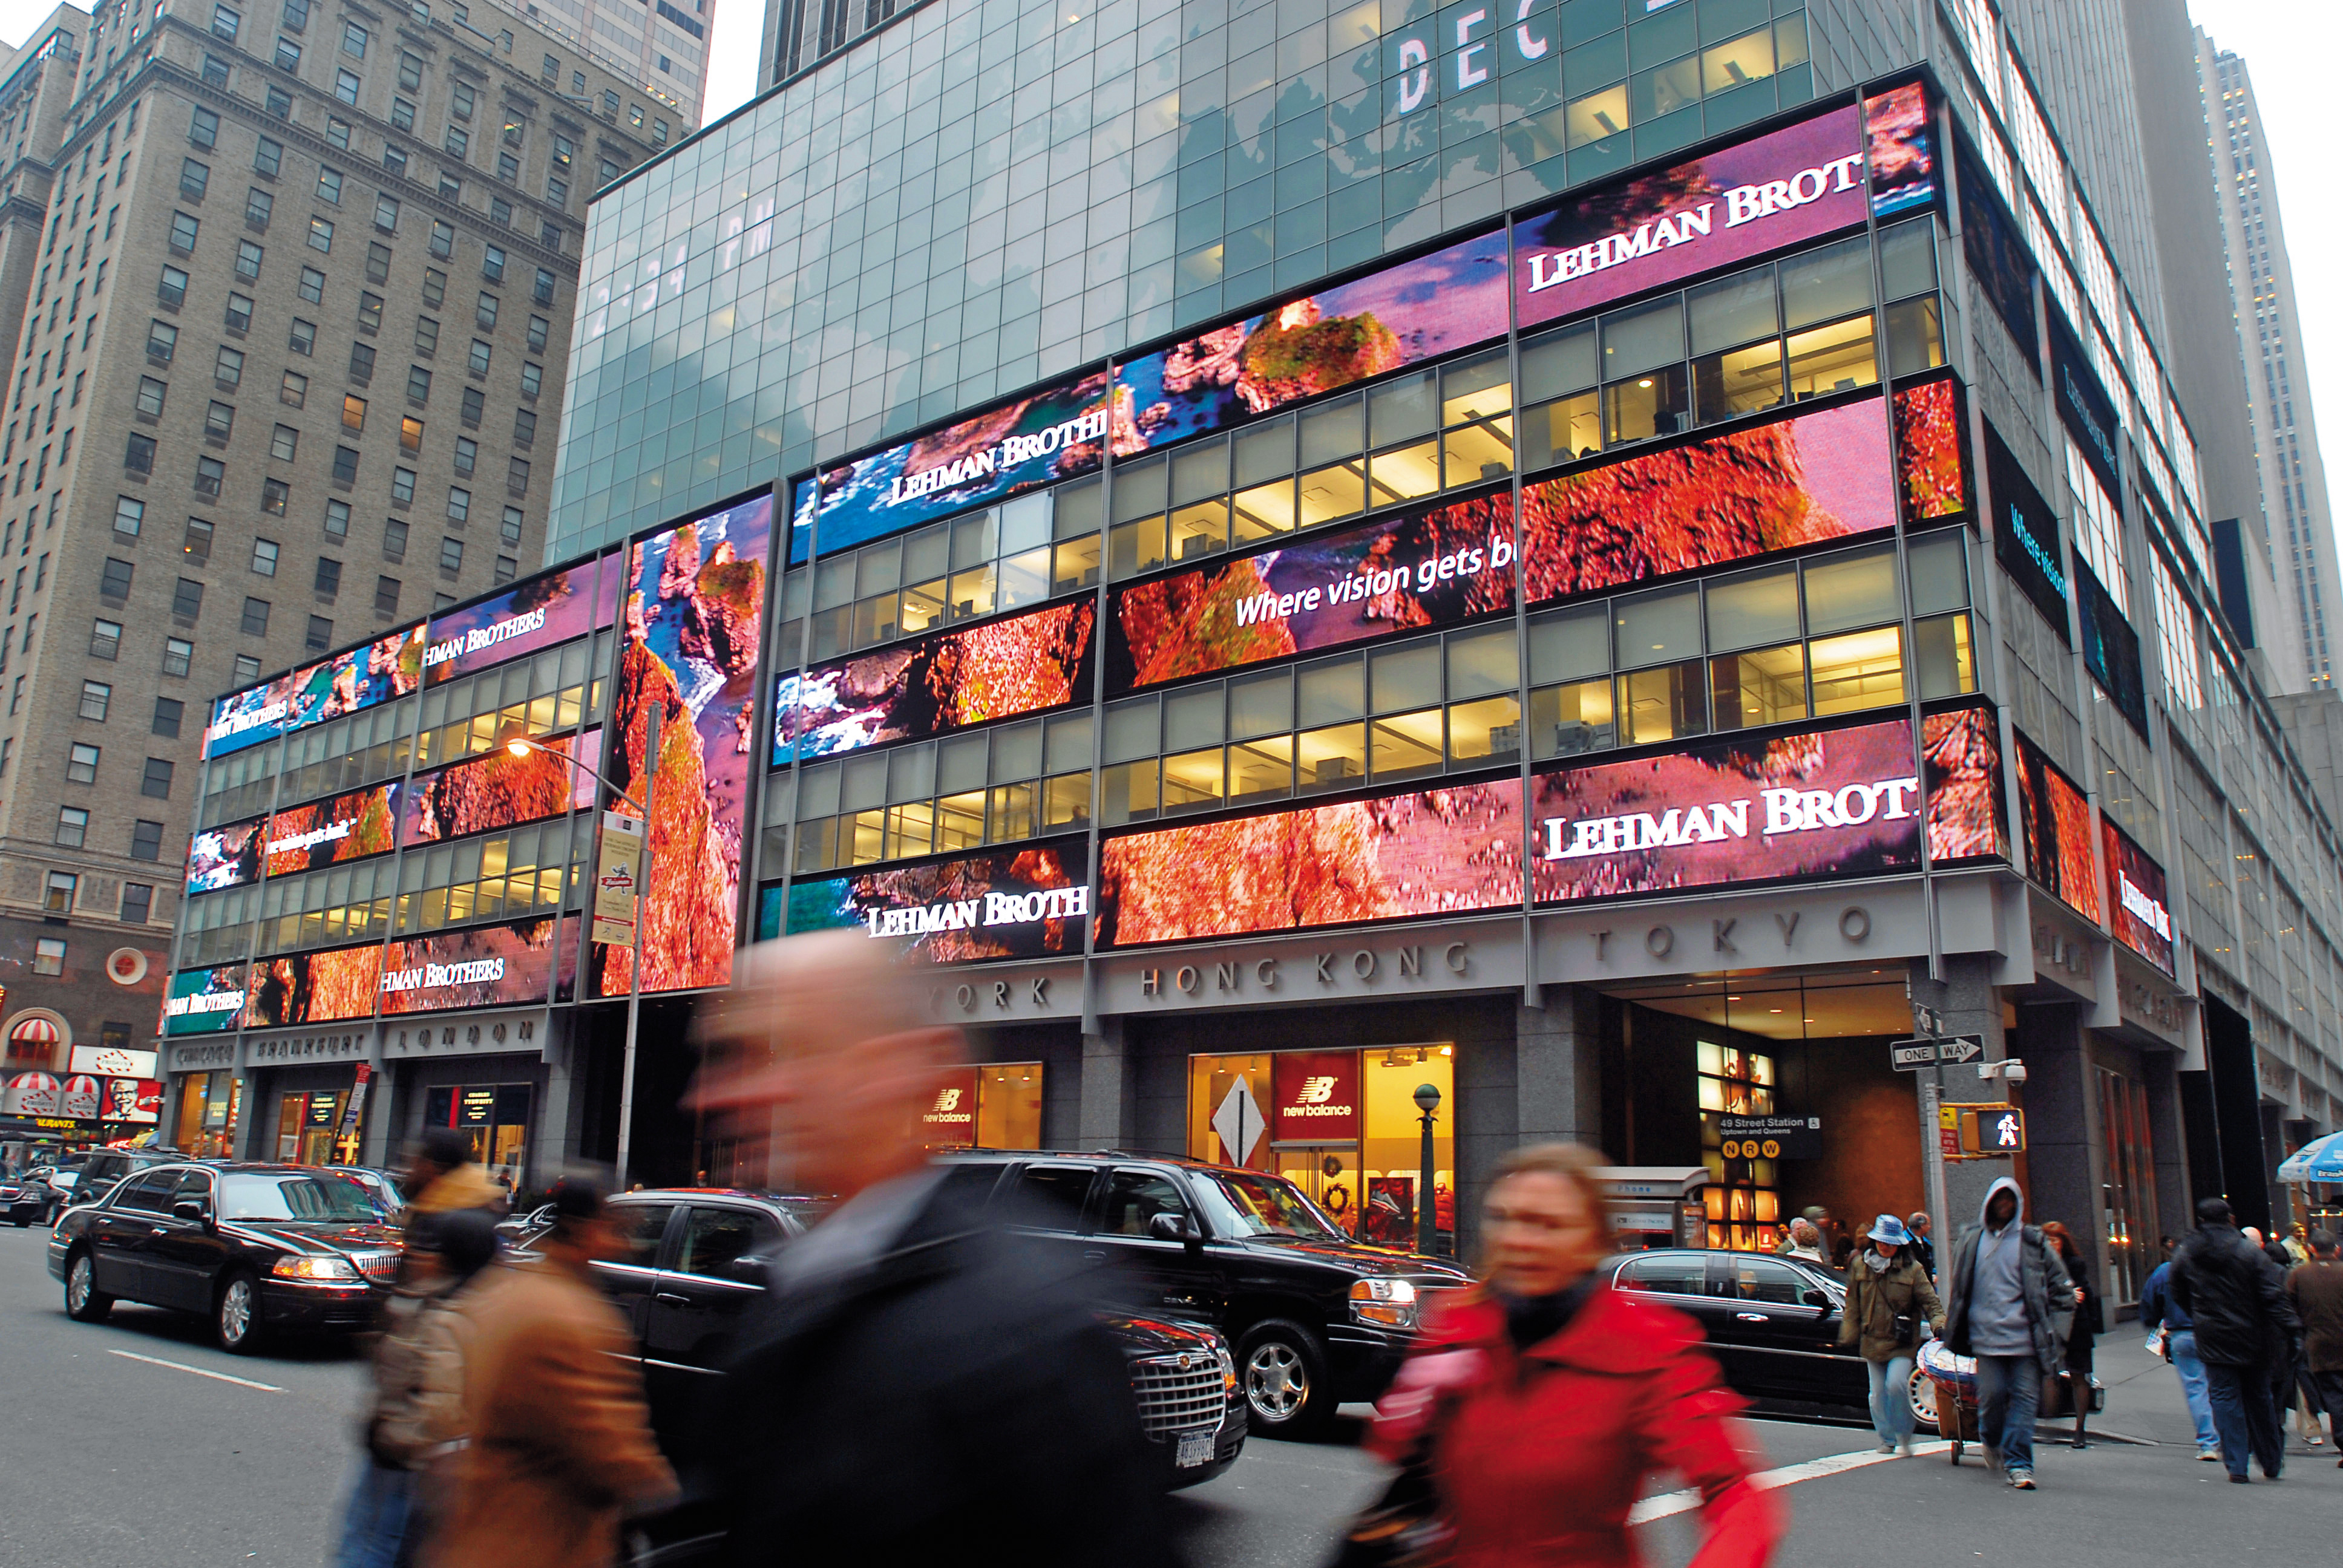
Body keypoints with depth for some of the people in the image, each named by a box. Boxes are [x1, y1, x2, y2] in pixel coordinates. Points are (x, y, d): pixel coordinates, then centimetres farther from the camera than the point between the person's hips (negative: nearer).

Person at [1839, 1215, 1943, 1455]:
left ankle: (1904, 1435, 1)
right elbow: (1853, 1305, 12)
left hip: (1902, 1343, -4)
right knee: (1878, 1393, 6)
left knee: (1896, 1385, -19)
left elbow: (1930, 1302, -3)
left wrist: (1939, 1325, -20)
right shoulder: (1860, 1266, 6)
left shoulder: (1912, 1269, -3)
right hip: (1872, 1342, 4)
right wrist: (1850, 1336, 8)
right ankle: (1888, 1439, 20)